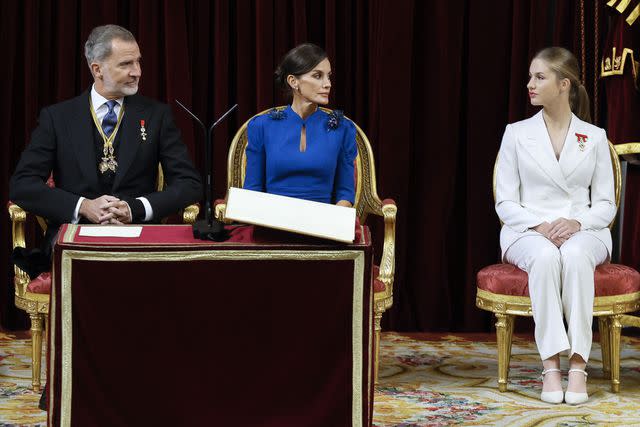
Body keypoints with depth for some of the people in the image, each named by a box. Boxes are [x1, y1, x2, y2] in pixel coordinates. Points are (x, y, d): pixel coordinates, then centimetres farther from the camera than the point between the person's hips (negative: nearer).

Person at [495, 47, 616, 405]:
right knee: (545, 257, -37)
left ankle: (578, 364, -39)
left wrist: (576, 222, -15)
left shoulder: (594, 137, 10)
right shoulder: (517, 134, 9)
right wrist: (539, 227, -15)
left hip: (583, 231, 0)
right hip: (529, 232, 0)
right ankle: (551, 365, -38)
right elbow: (505, 203, 4)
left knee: (575, 256, -37)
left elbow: (606, 204, 7)